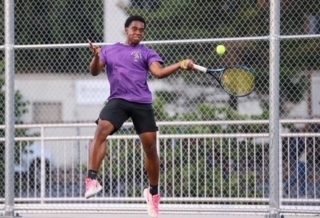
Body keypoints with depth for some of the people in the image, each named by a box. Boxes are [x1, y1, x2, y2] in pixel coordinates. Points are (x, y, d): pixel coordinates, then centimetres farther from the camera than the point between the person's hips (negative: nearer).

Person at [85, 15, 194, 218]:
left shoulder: (147, 53, 9)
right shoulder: (109, 51, 16)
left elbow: (159, 72, -6)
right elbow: (95, 71, 8)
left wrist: (181, 65, -22)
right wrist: (96, 57, -14)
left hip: (142, 103, 0)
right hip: (118, 101, 0)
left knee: (150, 147, 0)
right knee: (102, 129, -27)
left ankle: (153, 193, 19)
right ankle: (92, 180, -31)